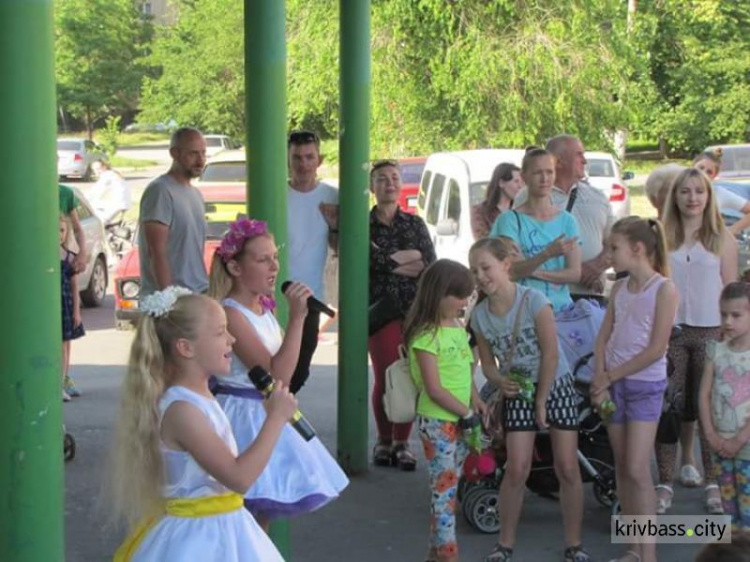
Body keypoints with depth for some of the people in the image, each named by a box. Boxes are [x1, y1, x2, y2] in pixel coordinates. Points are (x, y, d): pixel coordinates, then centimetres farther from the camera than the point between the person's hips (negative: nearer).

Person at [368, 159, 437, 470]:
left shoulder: (415, 223, 14)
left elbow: (430, 264, 0)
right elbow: (369, 259, -13)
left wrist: (390, 261, -9)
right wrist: (409, 257, -5)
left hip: (415, 309, 3)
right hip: (381, 308, -3)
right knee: (386, 377, -8)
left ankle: (402, 443, 9)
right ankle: (384, 442, 8)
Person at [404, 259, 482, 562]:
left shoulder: (458, 328, 9)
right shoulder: (426, 336, -16)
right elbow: (434, 389, -18)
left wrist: (477, 404, 3)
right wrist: (466, 413, -15)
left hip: (459, 420, 8)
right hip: (438, 422, -8)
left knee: (448, 488, 13)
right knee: (444, 488, -5)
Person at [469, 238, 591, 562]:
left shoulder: (533, 300, -20)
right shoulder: (479, 315, -6)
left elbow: (551, 354, -16)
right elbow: (488, 361, 5)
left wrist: (541, 402, -12)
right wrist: (499, 381, -18)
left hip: (555, 385, -2)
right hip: (518, 393, 3)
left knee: (568, 469, -1)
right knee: (516, 470, -4)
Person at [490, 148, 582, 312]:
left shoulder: (567, 220, 9)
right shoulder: (510, 219, -2)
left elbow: (575, 273, 2)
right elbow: (513, 270, -11)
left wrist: (536, 272, -10)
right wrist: (546, 254, -26)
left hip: (561, 306, 3)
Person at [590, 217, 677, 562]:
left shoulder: (664, 289, -11)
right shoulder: (619, 289, 8)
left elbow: (656, 349, -15)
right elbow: (603, 339, 8)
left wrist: (610, 377, -11)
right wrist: (601, 380, -7)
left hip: (645, 385, -6)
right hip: (613, 383, 6)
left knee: (637, 469, -9)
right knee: (621, 467, 8)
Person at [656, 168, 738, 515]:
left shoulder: (722, 239, 3)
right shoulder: (662, 238, 5)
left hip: (711, 333, -1)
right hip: (669, 331, 1)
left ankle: (713, 483, 12)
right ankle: (665, 484, 7)